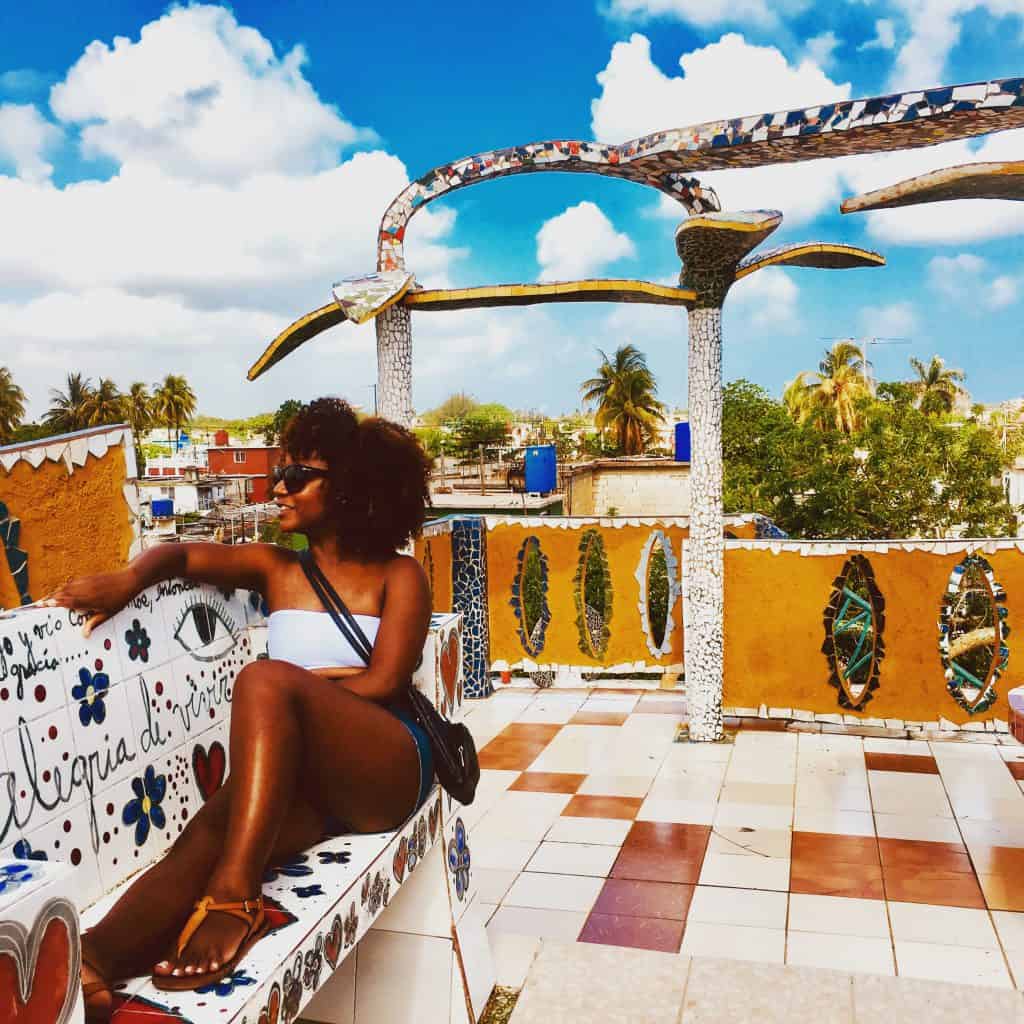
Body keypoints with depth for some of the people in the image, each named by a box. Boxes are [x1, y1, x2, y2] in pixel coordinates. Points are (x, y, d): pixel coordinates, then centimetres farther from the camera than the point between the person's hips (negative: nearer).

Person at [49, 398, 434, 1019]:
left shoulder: (398, 576, 5)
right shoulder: (276, 568, 18)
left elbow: (382, 682, -7)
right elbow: (182, 555, 19)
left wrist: (278, 687, -1)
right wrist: (129, 580, -4)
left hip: (389, 769, -4)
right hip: (299, 777, 4)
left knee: (266, 679, -31)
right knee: (212, 831, -30)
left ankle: (235, 897, -39)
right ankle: (91, 965, -55)